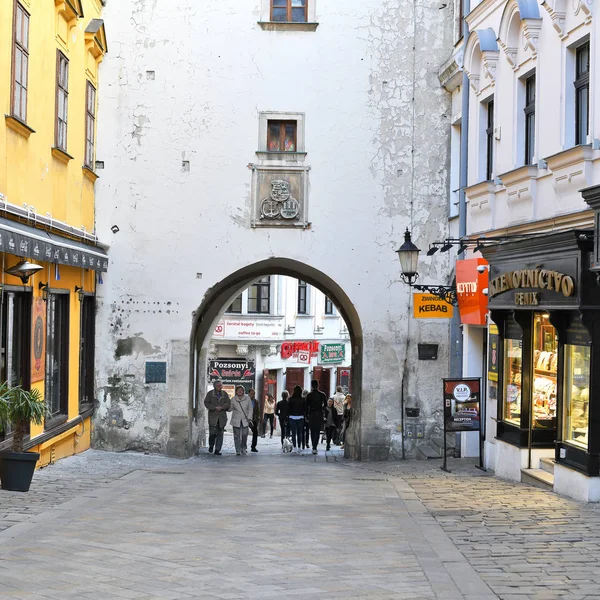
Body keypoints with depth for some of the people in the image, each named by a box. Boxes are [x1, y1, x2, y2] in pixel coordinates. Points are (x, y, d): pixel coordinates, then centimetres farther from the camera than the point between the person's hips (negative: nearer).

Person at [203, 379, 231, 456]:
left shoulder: (225, 394, 10)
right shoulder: (210, 393, 4)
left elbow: (228, 403, 3)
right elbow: (206, 403, -2)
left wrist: (221, 407, -14)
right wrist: (215, 407, -14)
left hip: (222, 416, 2)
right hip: (212, 416, -2)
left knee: (220, 434, 0)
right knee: (213, 432, -10)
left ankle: (217, 450, 3)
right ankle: (211, 445, 17)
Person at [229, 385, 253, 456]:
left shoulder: (247, 398, 0)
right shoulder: (233, 399, 0)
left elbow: (250, 409, 6)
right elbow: (230, 409, 7)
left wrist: (248, 418, -2)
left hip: (245, 420, 0)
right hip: (236, 420, 0)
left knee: (244, 435, 0)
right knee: (237, 436, -4)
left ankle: (244, 448, 19)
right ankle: (238, 450, 2)